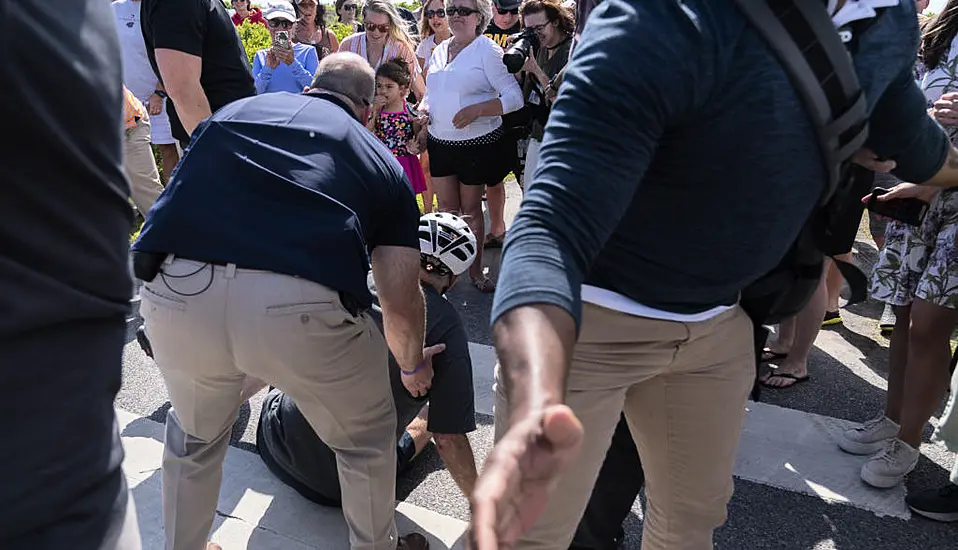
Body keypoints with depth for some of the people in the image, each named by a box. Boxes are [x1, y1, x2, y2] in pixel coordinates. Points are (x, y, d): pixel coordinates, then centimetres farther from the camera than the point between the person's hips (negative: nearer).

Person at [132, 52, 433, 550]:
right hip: (302, 306, -2)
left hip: (176, 294, 3)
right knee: (366, 439, 28)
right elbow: (401, 301, 13)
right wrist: (413, 365, 34)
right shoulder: (381, 159, 21)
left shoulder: (234, 109, 28)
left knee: (194, 437, 34)